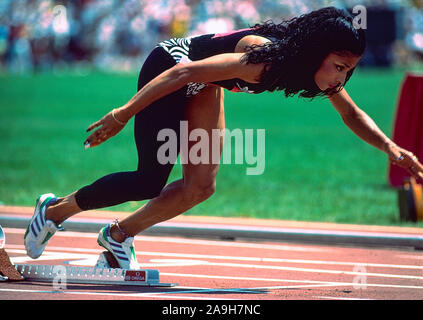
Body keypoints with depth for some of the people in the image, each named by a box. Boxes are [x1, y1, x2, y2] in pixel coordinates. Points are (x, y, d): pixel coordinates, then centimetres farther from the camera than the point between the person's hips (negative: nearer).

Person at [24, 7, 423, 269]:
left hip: (203, 87, 8)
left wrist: (389, 147, -12)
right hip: (167, 66, -8)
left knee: (200, 187, 4)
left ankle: (118, 235, 19)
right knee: (150, 181, -8)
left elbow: (352, 114, 4)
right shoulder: (265, 58, -38)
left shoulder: (318, 67, -14)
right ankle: (54, 210, 8)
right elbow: (184, 72, -34)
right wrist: (124, 113, -29)